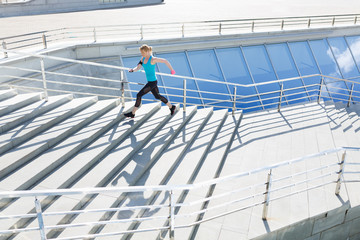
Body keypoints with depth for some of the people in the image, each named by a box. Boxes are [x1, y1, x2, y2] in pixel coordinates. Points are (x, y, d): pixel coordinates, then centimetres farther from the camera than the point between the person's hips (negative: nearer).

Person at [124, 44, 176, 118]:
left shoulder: (153, 59, -21)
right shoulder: (143, 58, 3)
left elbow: (165, 61, -16)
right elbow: (138, 67, 1)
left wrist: (171, 70, -7)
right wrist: (132, 70, -21)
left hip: (152, 82, -9)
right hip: (149, 81, 9)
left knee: (139, 95, -7)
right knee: (157, 96, 23)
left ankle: (132, 113, 6)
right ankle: (172, 107, 39)